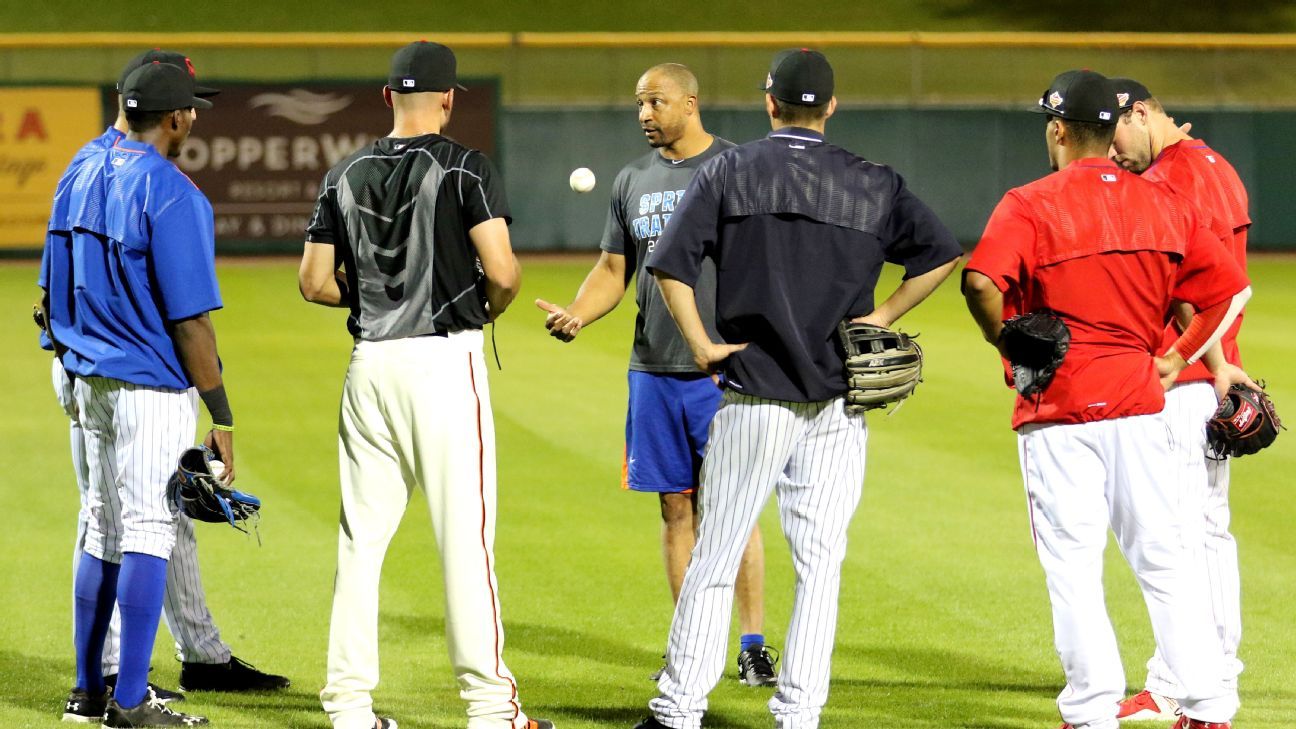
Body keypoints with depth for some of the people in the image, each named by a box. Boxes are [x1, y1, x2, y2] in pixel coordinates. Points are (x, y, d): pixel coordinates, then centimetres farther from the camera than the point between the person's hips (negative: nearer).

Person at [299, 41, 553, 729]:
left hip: (370, 364, 5)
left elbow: (315, 281, 9)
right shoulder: (465, 167, -6)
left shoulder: (346, 174, 9)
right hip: (444, 361, -5)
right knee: (465, 533, -2)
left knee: (361, 535, 9)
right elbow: (502, 270, -14)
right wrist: (493, 303, 7)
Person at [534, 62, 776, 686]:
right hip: (653, 371, 5)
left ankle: (753, 645, 2)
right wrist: (577, 315, -4)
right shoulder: (633, 180, 12)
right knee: (676, 508, 7)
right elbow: (613, 270, 16)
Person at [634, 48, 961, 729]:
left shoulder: (728, 172, 1)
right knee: (820, 563, 6)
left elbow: (670, 264, -8)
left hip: (751, 399, -1)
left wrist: (701, 344, -2)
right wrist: (883, 316, 5)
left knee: (713, 558, 4)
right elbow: (942, 254, 1)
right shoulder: (872, 184, 4)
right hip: (838, 403, 1)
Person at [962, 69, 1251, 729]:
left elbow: (981, 283, -23)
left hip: (1059, 409, -4)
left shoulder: (1030, 205, -7)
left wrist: (1008, 342, -7)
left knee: (1072, 566, 1)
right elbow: (1232, 289, 7)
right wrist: (1175, 360, 12)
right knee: (1163, 558, 9)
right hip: (1140, 402, 4)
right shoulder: (1163, 205, 8)